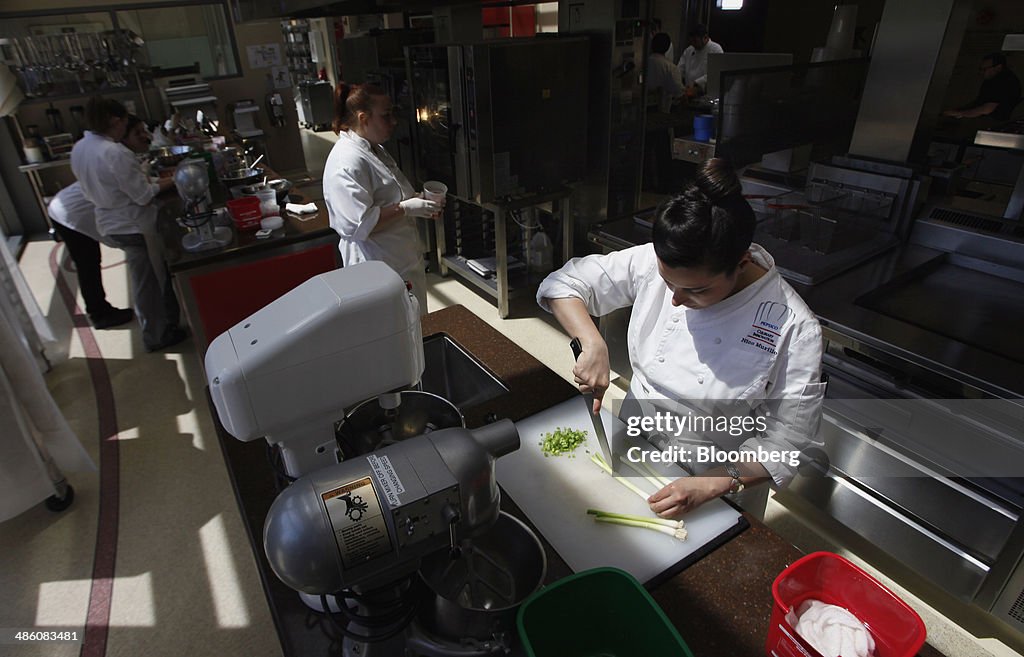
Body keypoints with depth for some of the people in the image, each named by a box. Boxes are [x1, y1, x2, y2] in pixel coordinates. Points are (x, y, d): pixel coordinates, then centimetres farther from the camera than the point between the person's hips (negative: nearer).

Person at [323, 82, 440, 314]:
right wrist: (407, 208, -24)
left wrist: (419, 201, 6)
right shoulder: (347, 163, -22)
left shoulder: (373, 150, 10)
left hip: (404, 259, 10)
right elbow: (359, 224, -29)